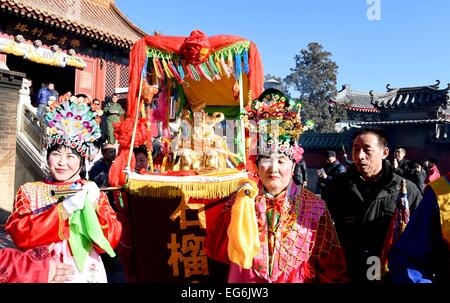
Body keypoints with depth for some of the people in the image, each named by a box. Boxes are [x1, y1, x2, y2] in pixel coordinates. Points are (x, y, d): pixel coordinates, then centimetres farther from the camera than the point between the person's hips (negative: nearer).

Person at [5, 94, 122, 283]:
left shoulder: (93, 192, 5)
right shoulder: (29, 191, 7)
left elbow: (111, 240, -2)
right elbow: (19, 234, -8)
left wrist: (92, 206, -14)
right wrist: (65, 208, -16)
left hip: (86, 273, 0)